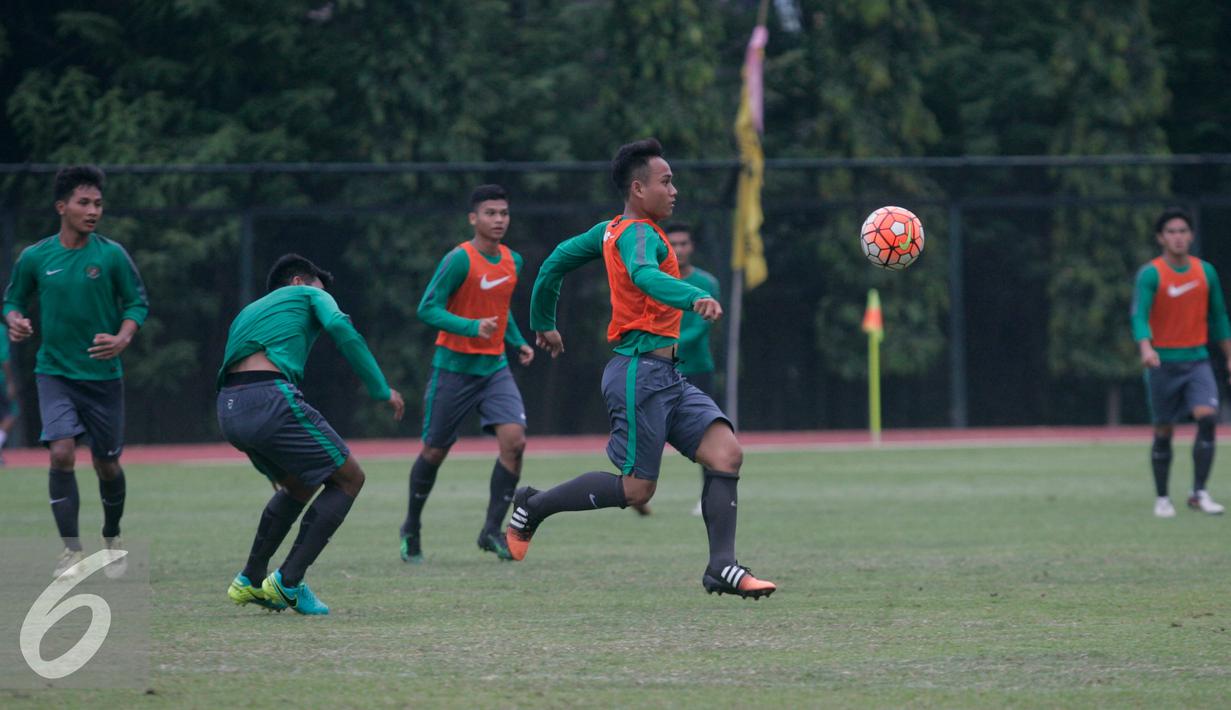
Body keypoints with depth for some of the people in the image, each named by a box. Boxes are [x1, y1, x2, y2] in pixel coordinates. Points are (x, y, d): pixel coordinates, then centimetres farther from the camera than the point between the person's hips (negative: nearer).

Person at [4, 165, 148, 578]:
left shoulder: (112, 255, -5)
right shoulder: (34, 258, -2)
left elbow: (137, 303, 2)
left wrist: (122, 338, -16)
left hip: (104, 375, 0)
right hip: (54, 371, 0)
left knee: (107, 464, 7)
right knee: (61, 453, -17)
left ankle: (112, 539, 33)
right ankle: (71, 549, -8)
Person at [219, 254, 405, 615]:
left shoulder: (247, 312, 37)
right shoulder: (308, 295, 20)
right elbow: (340, 328, -3)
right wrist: (381, 389, -1)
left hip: (228, 410, 7)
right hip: (271, 398, -7)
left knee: (298, 487, 29)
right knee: (349, 478, 7)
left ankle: (250, 580, 25)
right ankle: (288, 582, -1)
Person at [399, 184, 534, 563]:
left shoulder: (513, 261, 6)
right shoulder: (459, 260, -15)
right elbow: (428, 309, -18)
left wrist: (518, 342, 11)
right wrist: (471, 328, -30)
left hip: (494, 367, 5)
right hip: (454, 366, -5)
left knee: (514, 440, -14)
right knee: (434, 451, 5)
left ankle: (492, 530, -5)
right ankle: (411, 529, 27)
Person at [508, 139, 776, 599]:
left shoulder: (611, 231, 16)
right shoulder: (639, 234, -13)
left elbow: (555, 262, 26)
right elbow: (645, 275, -36)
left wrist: (543, 323, 39)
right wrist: (695, 298, -53)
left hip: (667, 376, 10)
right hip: (640, 374, -10)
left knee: (726, 453, -6)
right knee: (635, 489, -5)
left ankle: (722, 569, -10)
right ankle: (533, 507, 13)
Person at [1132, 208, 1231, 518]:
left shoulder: (1206, 272, 6)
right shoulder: (1150, 274, -8)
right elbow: (1139, 315, -21)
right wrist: (1145, 347, -39)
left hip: (1197, 359, 3)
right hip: (1162, 363, -3)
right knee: (1163, 433, 4)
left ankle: (1199, 493, -12)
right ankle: (1162, 498, 18)